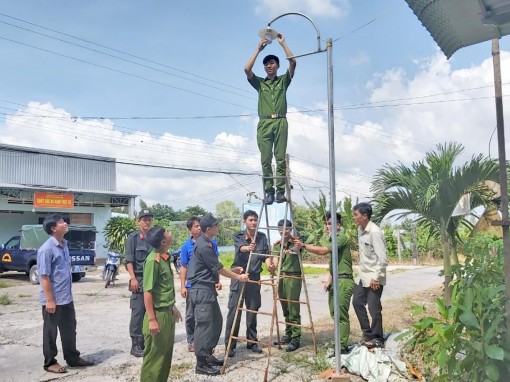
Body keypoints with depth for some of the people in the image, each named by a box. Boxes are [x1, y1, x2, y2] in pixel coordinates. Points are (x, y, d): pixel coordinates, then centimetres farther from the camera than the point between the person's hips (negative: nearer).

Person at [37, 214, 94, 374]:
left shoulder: (64, 245, 7)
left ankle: (72, 358, 30)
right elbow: (44, 277, -19)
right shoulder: (47, 249, -19)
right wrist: (50, 300, -20)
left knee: (69, 329, 17)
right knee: (50, 332, 8)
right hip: (53, 299, -8)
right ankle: (50, 362, 22)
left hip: (67, 298, 8)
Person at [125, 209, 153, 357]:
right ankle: (135, 345, 3)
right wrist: (133, 278, -14)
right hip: (139, 278, -5)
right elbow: (129, 260, -6)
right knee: (137, 312, -3)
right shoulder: (133, 237, -1)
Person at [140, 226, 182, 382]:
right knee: (154, 355, 3)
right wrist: (151, 319, -21)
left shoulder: (165, 258, 6)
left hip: (168, 313, 8)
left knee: (166, 353, 18)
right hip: (158, 314, -8)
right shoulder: (153, 260, -19)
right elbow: (147, 292, -20)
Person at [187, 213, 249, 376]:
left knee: (216, 321, 15)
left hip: (207, 288, 10)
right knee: (204, 325, -6)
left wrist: (234, 272, 21)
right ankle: (202, 364, 2)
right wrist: (238, 277, -5)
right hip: (201, 290, -10)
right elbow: (219, 268, -15)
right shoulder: (203, 246, -20)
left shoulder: (206, 243, 11)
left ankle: (208, 356, 25)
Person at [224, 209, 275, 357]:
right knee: (234, 311, -4)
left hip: (254, 278, 3)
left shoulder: (262, 237, 7)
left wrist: (269, 264, -22)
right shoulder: (238, 236, -4)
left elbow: (266, 254, 1)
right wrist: (248, 248, -49)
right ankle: (230, 345, 4)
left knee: (253, 310, 10)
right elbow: (240, 248, -25)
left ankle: (252, 342, 24)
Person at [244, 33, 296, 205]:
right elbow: (247, 69, 3)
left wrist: (283, 43, 8)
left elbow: (293, 63, 4)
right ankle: (269, 192, -3)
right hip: (264, 123, 1)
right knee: (265, 159, -4)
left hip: (280, 122, -1)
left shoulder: (283, 80, 17)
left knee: (280, 158, -6)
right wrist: (258, 49, 7)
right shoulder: (259, 83, 19)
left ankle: (280, 192, -7)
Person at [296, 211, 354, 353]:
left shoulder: (341, 238, -13)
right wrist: (329, 280, 13)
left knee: (341, 314, -8)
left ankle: (342, 346, -3)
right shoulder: (330, 239, 18)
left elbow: (323, 250, -26)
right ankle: (341, 341, 22)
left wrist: (304, 246, -21)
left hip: (344, 280, -10)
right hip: (335, 280, 10)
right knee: (335, 313, 13)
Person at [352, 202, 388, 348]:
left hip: (374, 277, -9)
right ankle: (367, 333, 29)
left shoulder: (374, 232, -22)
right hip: (364, 276, 9)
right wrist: (362, 272, 16)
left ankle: (377, 339, 16)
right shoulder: (360, 230, 6)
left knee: (373, 307, 0)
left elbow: (382, 258, -23)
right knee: (357, 302, 15)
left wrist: (377, 277, -21)